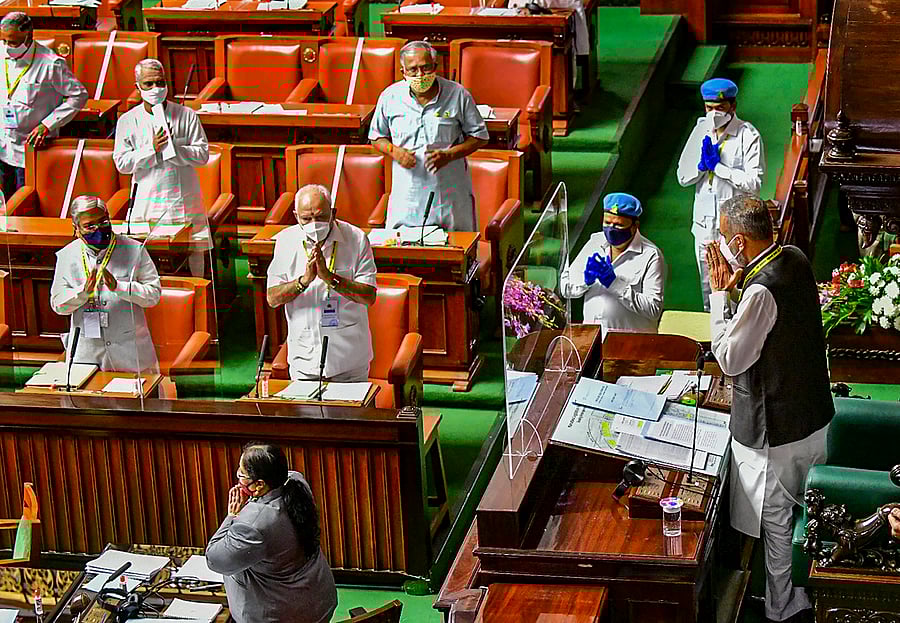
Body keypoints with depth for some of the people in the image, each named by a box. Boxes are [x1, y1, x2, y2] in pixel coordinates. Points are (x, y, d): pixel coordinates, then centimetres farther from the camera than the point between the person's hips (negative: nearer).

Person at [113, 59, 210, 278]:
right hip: (148, 201, 0)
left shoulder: (186, 115, 4)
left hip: (185, 202, 0)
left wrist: (172, 149, -14)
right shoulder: (128, 121, 6)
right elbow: (122, 163, 0)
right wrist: (152, 149, -13)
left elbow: (203, 154, -1)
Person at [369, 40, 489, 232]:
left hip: (450, 192, -1)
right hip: (407, 193, 1)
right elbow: (376, 137, 14)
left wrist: (449, 155, -13)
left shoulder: (457, 95, -3)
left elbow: (479, 137, 3)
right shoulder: (390, 97, 2)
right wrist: (394, 151, -8)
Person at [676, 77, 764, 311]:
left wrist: (717, 166, -16)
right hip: (705, 222, 5)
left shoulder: (748, 136, -10)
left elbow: (754, 183, -17)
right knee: (708, 291, 15)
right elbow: (683, 178, 7)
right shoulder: (701, 131, 6)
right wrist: (702, 163, -12)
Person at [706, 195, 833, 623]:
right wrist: (736, 287, -4)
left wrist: (720, 293, -16)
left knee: (775, 521, 9)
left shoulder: (762, 291, -31)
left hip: (774, 427, -9)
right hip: (814, 412, 9)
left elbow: (730, 360, -21)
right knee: (806, 511, 23)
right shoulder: (795, 259, -3)